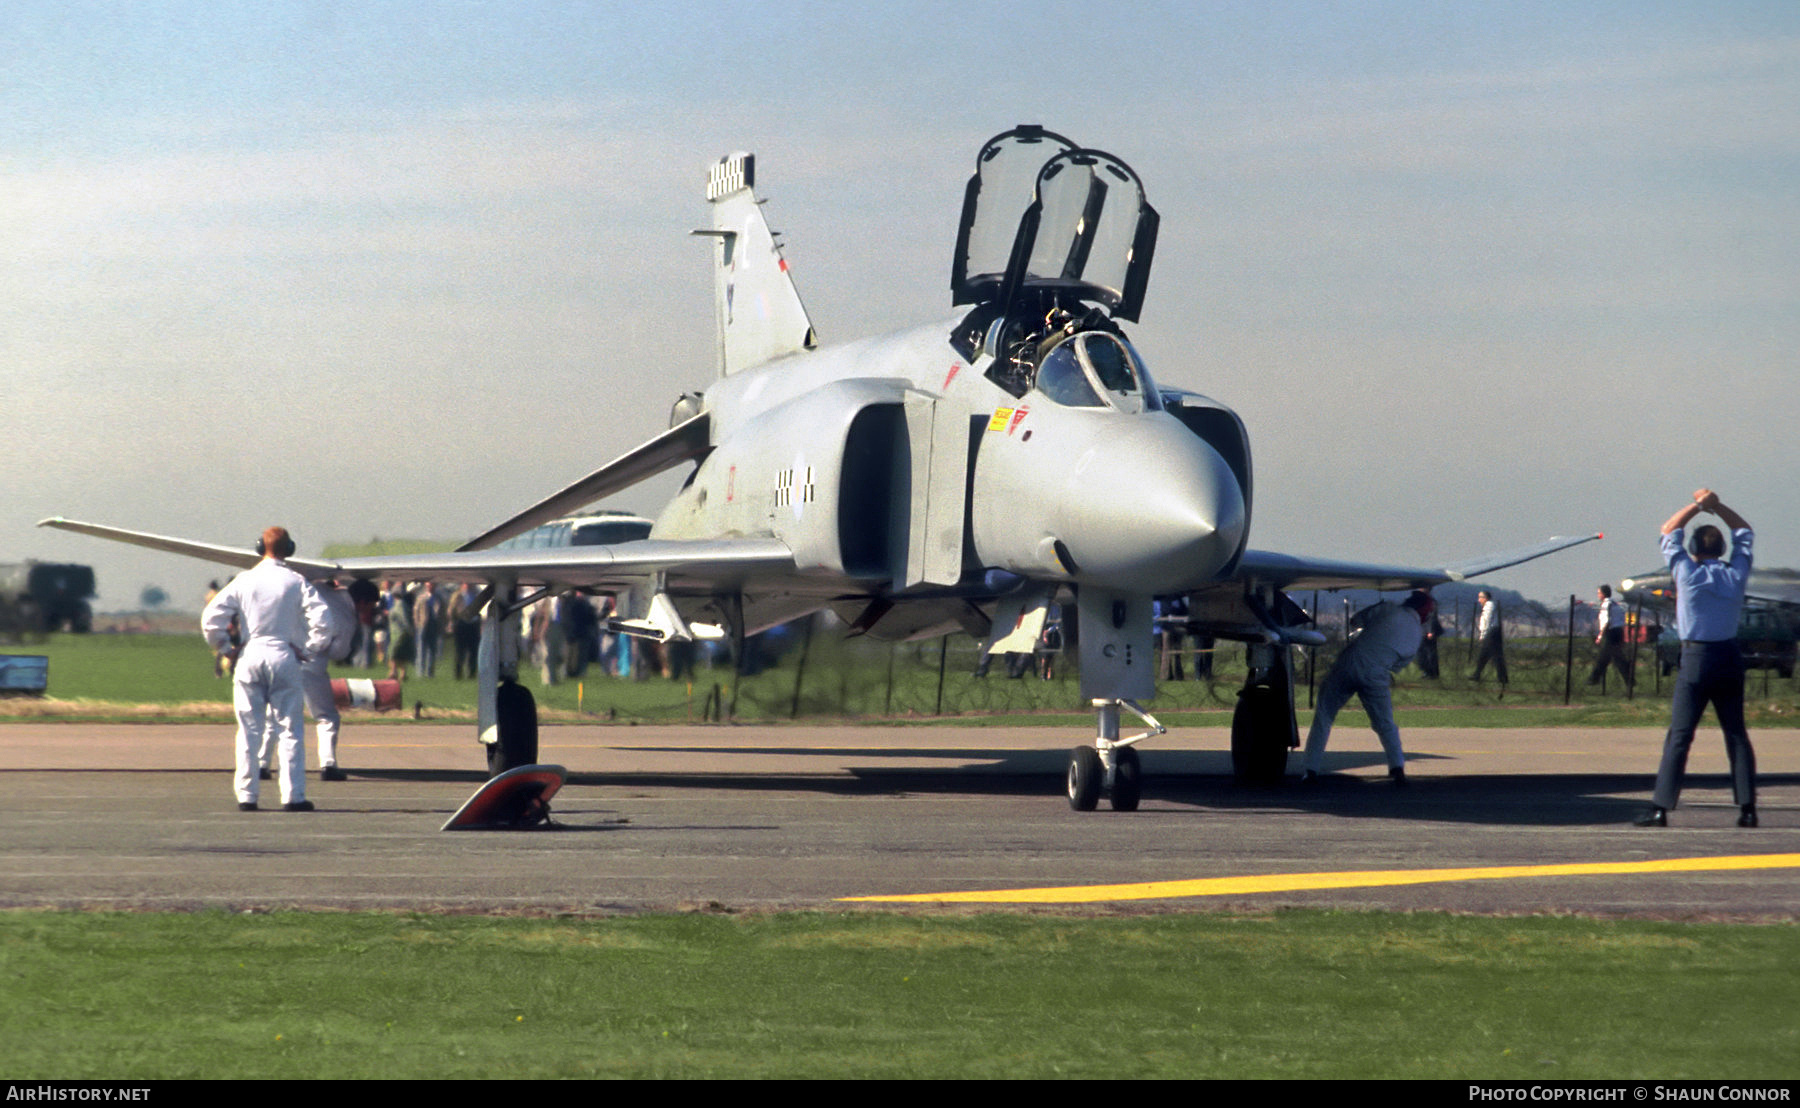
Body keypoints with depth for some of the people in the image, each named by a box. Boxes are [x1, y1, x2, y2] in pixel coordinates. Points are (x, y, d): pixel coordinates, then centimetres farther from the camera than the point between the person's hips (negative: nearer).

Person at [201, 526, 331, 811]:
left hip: (250, 657, 1)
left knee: (249, 731, 7)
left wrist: (223, 646, 9)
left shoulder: (244, 581, 2)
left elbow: (211, 617, -3)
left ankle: (246, 796, 6)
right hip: (284, 657, -1)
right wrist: (308, 649, 0)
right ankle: (293, 796, -2)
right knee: (289, 730, 3)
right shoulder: (296, 583, -2)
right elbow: (320, 618, -12)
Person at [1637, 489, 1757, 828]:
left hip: (1696, 659, -3)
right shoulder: (1736, 574, 1)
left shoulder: (1689, 575, -7)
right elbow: (1744, 532, 19)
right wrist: (1717, 506, 12)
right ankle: (1747, 807, 3)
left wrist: (1696, 506, 10)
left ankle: (1661, 808, -8)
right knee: (1736, 734, 7)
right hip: (1730, 659, 3)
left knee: (1679, 736, -5)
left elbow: (1669, 532, 7)